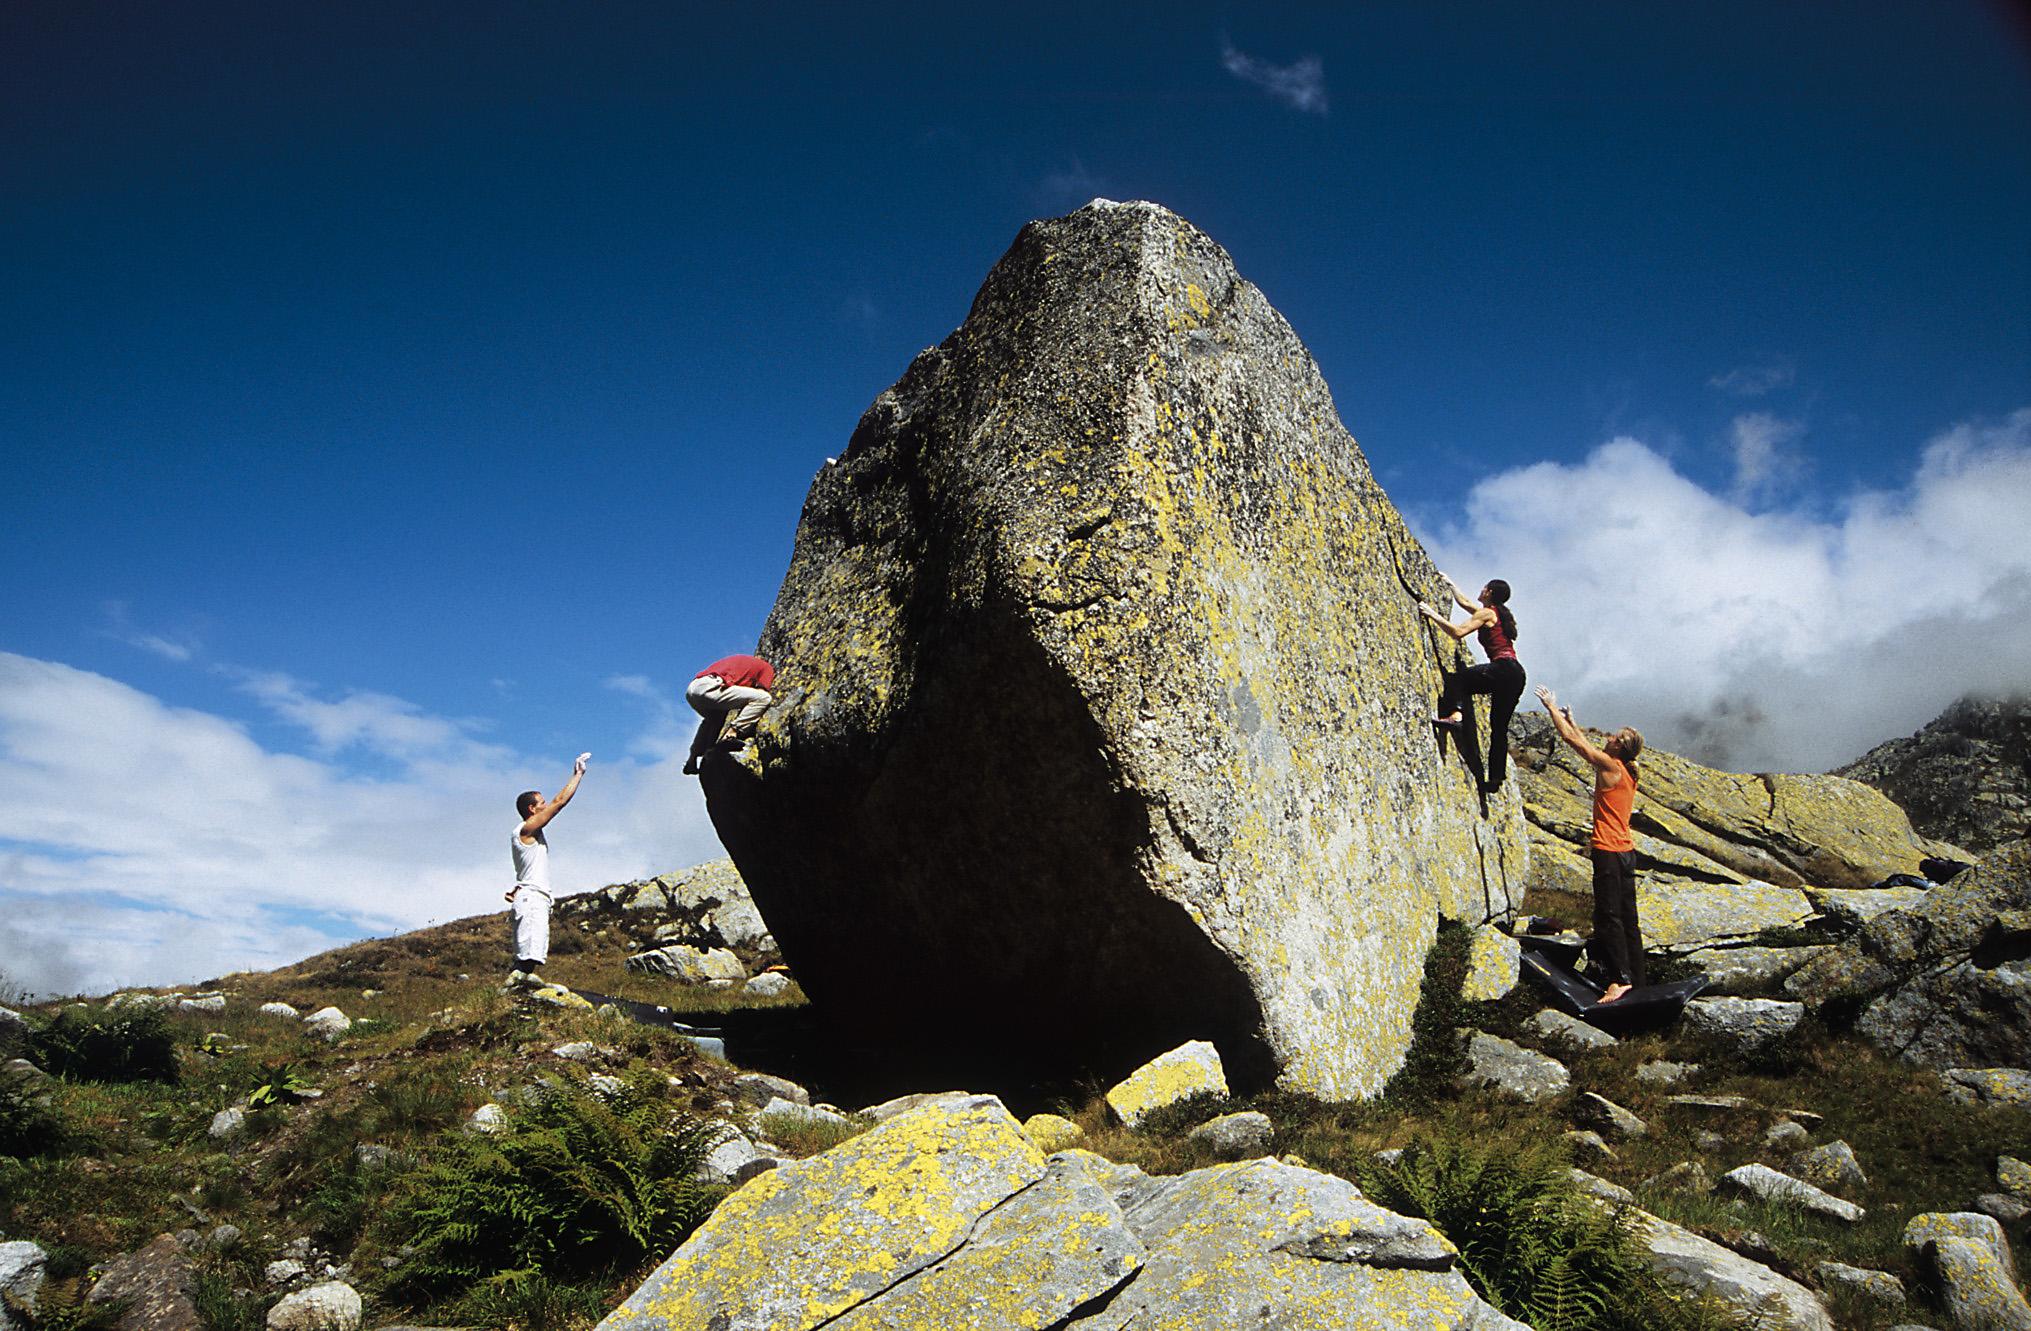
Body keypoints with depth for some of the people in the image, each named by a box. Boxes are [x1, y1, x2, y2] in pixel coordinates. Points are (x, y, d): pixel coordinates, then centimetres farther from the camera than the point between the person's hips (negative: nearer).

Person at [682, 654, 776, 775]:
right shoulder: (767, 668, 17)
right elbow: (761, 694, 7)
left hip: (691, 690, 8)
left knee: (714, 718, 38)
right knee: (764, 698, -5)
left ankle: (692, 758, 29)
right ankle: (730, 734, -16)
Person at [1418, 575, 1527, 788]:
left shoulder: (1487, 613, -1)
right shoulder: (1500, 613, 26)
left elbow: (1457, 632, -11)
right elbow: (1464, 602, 40)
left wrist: (1433, 614, -5)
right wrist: (1450, 583, 50)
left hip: (1503, 668, -9)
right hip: (1516, 674, 9)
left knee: (1455, 678, -7)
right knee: (1499, 727, 8)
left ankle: (1453, 714, -29)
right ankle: (1496, 777, 6)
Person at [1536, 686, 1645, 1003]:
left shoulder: (1609, 765, -12)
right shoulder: (1629, 772, 12)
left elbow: (1571, 739, -6)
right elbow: (1585, 745, 27)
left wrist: (1551, 707, 5)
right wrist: (1571, 719, 34)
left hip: (1609, 852, -9)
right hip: (1626, 851, 9)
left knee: (1608, 916, -9)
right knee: (1627, 917, 11)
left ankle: (1621, 978, -15)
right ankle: (1636, 978, 14)